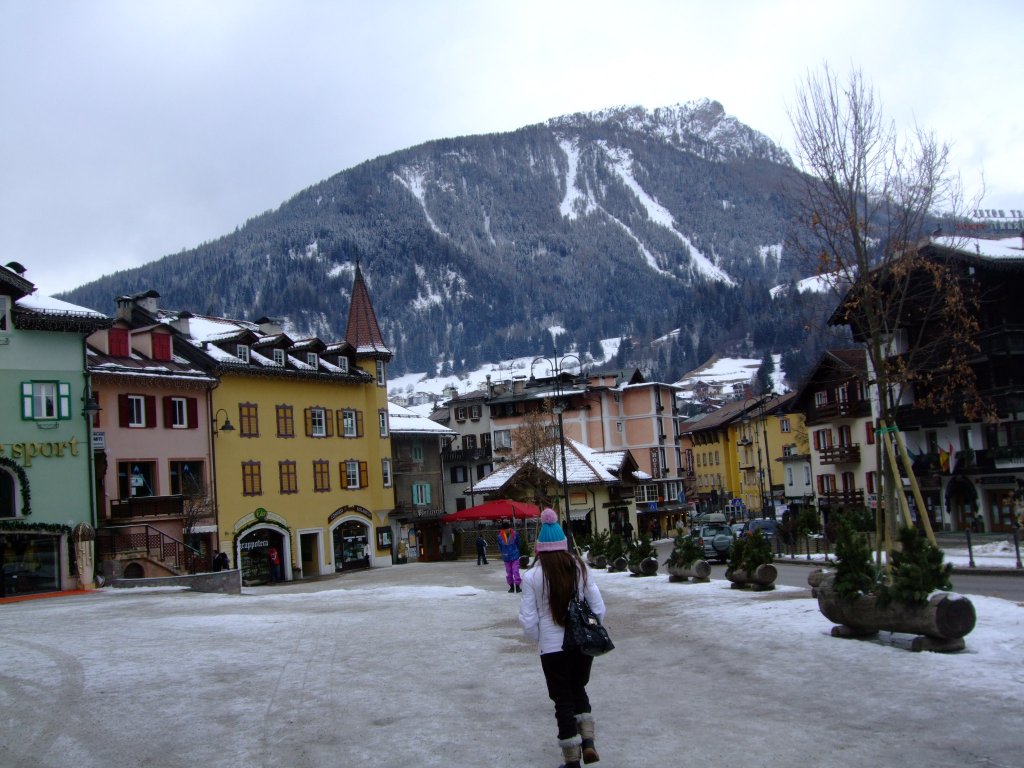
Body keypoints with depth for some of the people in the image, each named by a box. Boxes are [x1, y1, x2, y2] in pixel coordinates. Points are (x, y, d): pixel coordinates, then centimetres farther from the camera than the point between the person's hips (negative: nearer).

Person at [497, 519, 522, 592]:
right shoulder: (500, 536, -8)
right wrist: (503, 553, 5)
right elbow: (500, 546, 6)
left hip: (515, 556, -2)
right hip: (506, 557, 2)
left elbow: (518, 543, 5)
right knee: (508, 573, 7)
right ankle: (511, 586, 19)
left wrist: (516, 551, 8)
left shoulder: (515, 533, -10)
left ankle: (517, 586, -2)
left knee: (516, 571, -7)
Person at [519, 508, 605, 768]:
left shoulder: (532, 576, -11)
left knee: (563, 701, 11)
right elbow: (599, 608, -1)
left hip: (552, 648, -3)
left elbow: (528, 620, -9)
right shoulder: (580, 568, -3)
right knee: (579, 689, 26)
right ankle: (588, 741, 12)